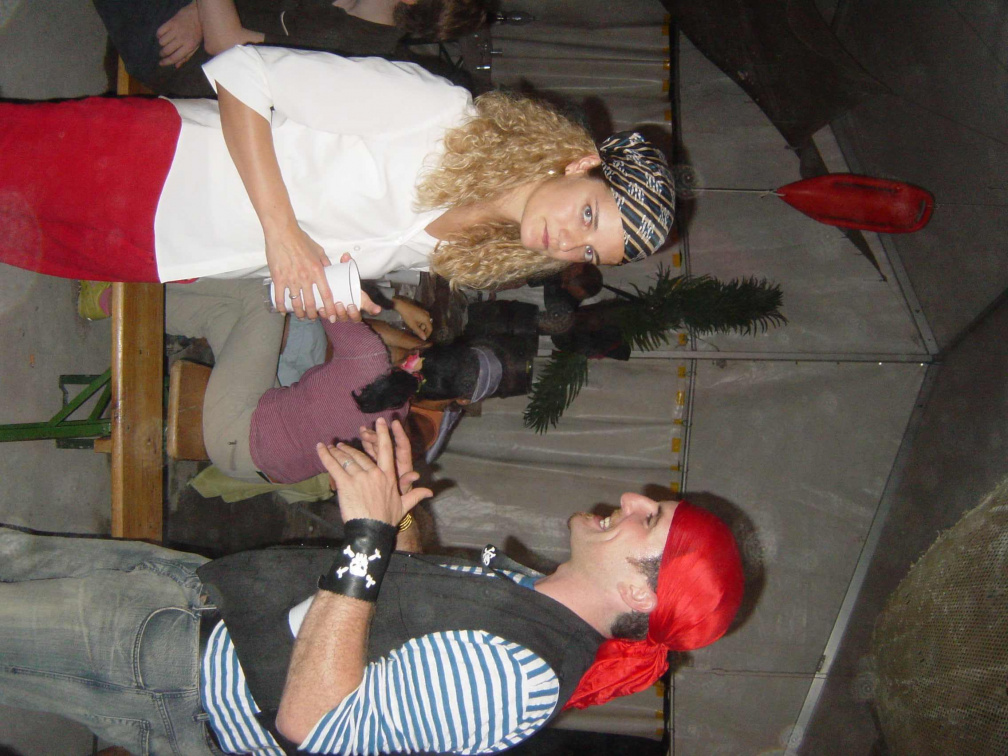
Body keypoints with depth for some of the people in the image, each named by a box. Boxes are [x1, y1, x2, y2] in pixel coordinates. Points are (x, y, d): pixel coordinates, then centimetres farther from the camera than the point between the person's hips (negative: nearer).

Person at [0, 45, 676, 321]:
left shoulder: (457, 258, -6)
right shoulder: (435, 111, -26)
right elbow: (244, 73, -22)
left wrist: (343, 291, -15)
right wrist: (283, 231, -28)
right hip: (148, 163, -4)